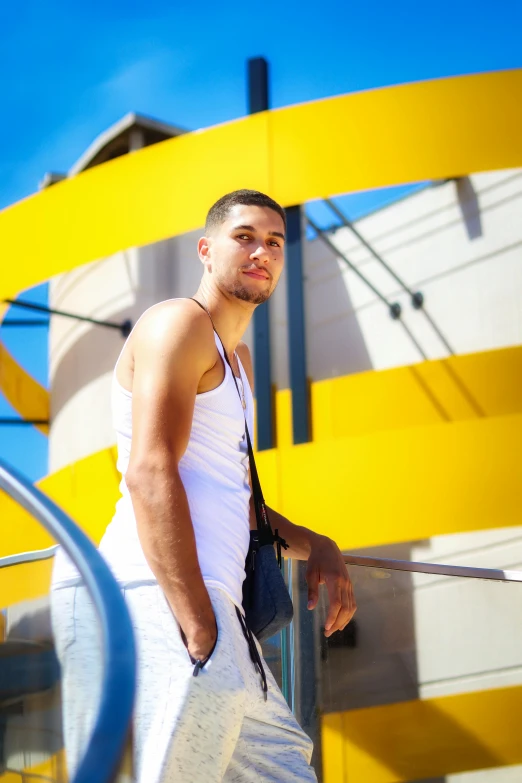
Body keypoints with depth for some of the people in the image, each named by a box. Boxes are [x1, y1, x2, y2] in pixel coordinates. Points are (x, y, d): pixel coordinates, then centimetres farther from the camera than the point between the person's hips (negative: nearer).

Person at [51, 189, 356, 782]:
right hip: (160, 606, -10)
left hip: (202, 605, 10)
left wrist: (313, 546, 18)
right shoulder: (179, 323, -2)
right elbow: (150, 474, -17)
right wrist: (201, 632, -25)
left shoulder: (238, 359, 30)